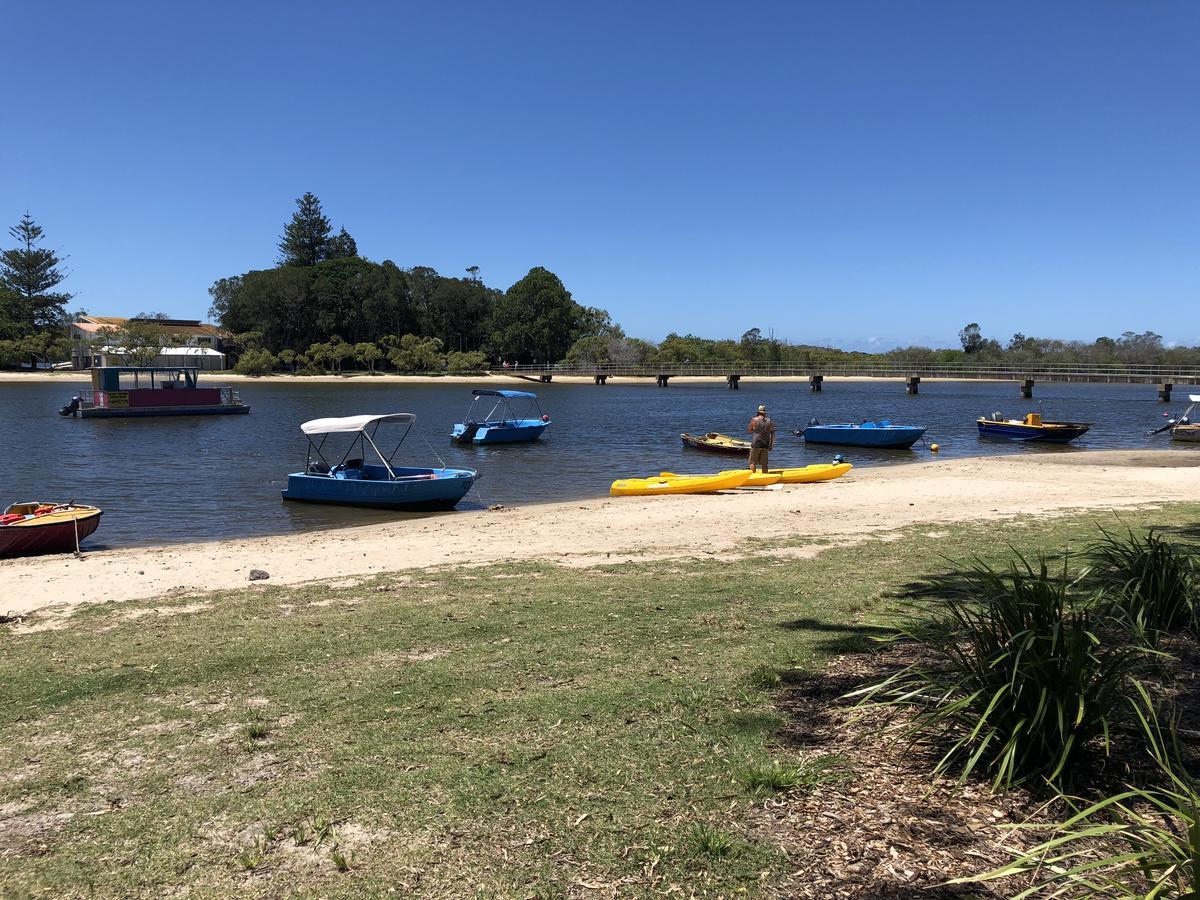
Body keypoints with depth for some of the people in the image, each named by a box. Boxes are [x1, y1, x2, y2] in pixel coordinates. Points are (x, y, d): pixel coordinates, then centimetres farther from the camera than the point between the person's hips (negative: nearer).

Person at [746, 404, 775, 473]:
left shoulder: (754, 420, -2)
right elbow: (773, 434, 5)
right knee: (764, 464, 8)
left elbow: (748, 430, 8)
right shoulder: (769, 421, 5)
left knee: (753, 463, 2)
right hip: (765, 445, 3)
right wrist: (771, 445, 9)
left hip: (756, 444, -3)